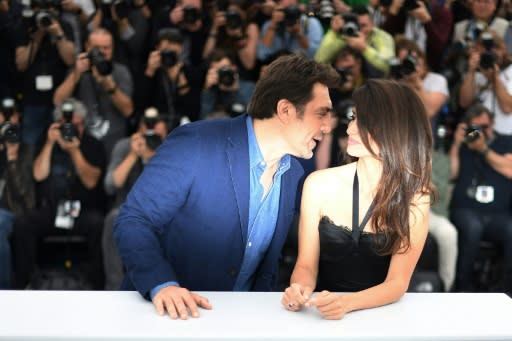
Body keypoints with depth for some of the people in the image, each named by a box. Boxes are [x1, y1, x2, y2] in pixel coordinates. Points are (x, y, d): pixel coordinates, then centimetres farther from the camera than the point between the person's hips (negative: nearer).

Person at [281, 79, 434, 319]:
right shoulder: (319, 184, -6)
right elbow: (306, 265, 0)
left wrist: (347, 302, -27)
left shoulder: (415, 197, -9)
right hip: (321, 314, 1)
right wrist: (301, 289, -21)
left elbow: (397, 283, -10)